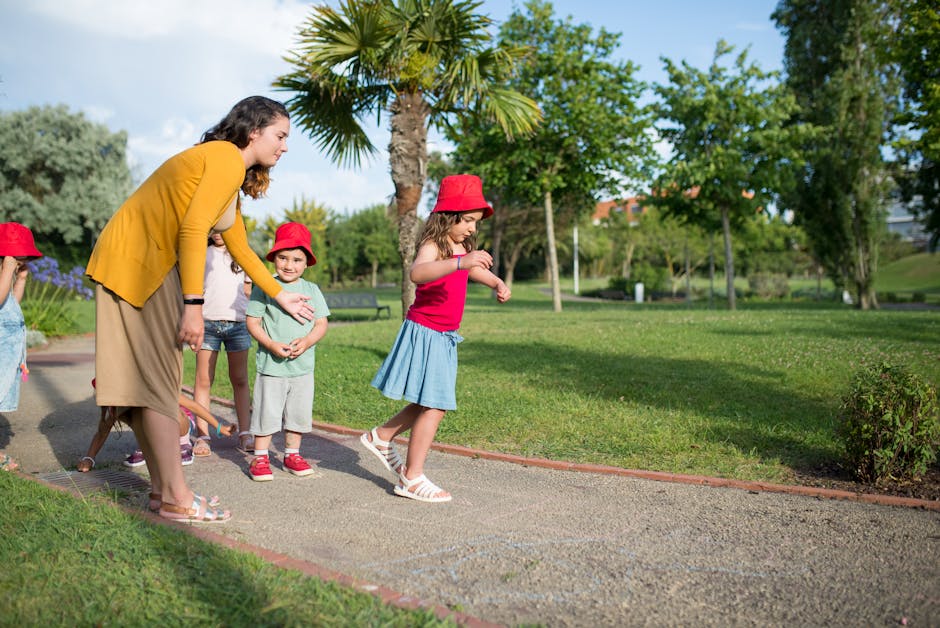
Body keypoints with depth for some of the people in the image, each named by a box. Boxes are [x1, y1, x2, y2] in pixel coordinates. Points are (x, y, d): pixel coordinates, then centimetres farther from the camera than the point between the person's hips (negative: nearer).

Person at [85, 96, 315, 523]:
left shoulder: (230, 170, 19)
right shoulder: (227, 159, -11)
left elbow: (240, 248, 26)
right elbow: (192, 230, -23)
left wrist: (280, 295, 32)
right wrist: (194, 305, -25)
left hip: (137, 261, 10)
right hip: (137, 261, -10)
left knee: (147, 377, 10)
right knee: (159, 376, -9)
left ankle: (163, 487, 17)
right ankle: (176, 499, -5)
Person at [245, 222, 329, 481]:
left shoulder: (312, 290, 4)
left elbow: (322, 323, 3)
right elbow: (252, 321, -4)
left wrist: (306, 341, -16)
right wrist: (271, 345, -17)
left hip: (303, 365, 3)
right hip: (270, 364, -3)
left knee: (299, 412, 11)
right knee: (267, 411, 2)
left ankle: (292, 454, 28)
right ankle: (260, 457, 16)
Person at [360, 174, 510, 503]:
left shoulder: (462, 248, 11)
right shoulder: (433, 245, -17)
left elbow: (475, 269, 32)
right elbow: (417, 273, -40)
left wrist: (497, 283, 10)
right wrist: (459, 262, -53)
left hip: (444, 338, 9)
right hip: (425, 333, -9)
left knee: (430, 404, 17)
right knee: (434, 406, -9)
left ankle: (380, 437, 36)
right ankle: (411, 478, 1)